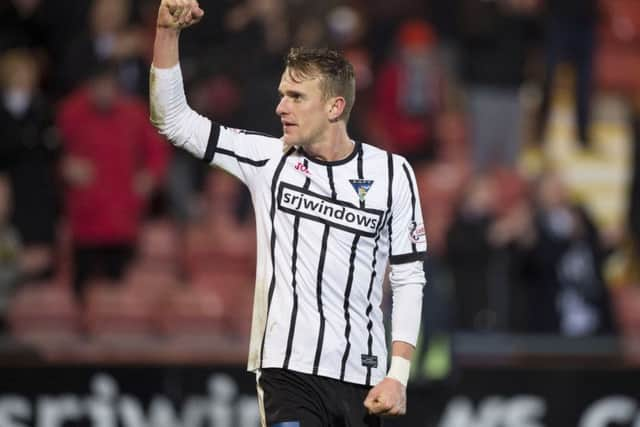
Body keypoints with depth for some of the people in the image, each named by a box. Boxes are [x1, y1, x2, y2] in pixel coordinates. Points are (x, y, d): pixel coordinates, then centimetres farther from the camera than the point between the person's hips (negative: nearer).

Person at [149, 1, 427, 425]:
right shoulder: (269, 159, 4)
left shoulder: (391, 172, 3)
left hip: (361, 378, 1)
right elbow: (173, 119, 3)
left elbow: (409, 277, 5)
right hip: (288, 370, -1)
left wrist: (398, 375, -3)